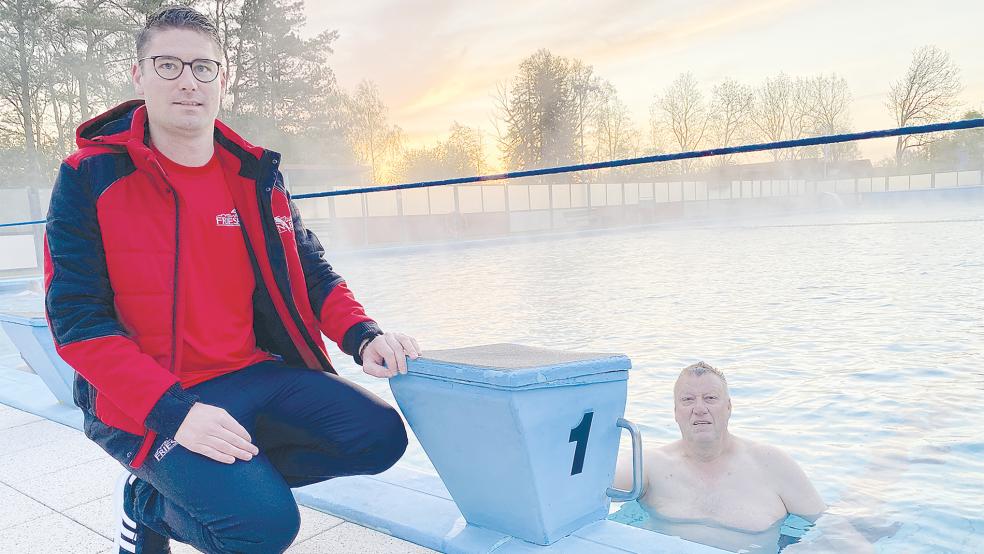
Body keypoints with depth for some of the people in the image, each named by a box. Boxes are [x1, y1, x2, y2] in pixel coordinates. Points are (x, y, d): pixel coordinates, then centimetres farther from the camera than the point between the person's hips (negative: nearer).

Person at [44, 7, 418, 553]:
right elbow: (77, 319, -13)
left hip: (254, 373, 6)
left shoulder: (255, 173, 5)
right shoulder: (91, 178, -8)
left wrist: (362, 335, -9)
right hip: (151, 402, -5)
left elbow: (311, 272, 11)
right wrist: (173, 412, -24)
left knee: (378, 435, -8)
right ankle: (149, 506, 12)